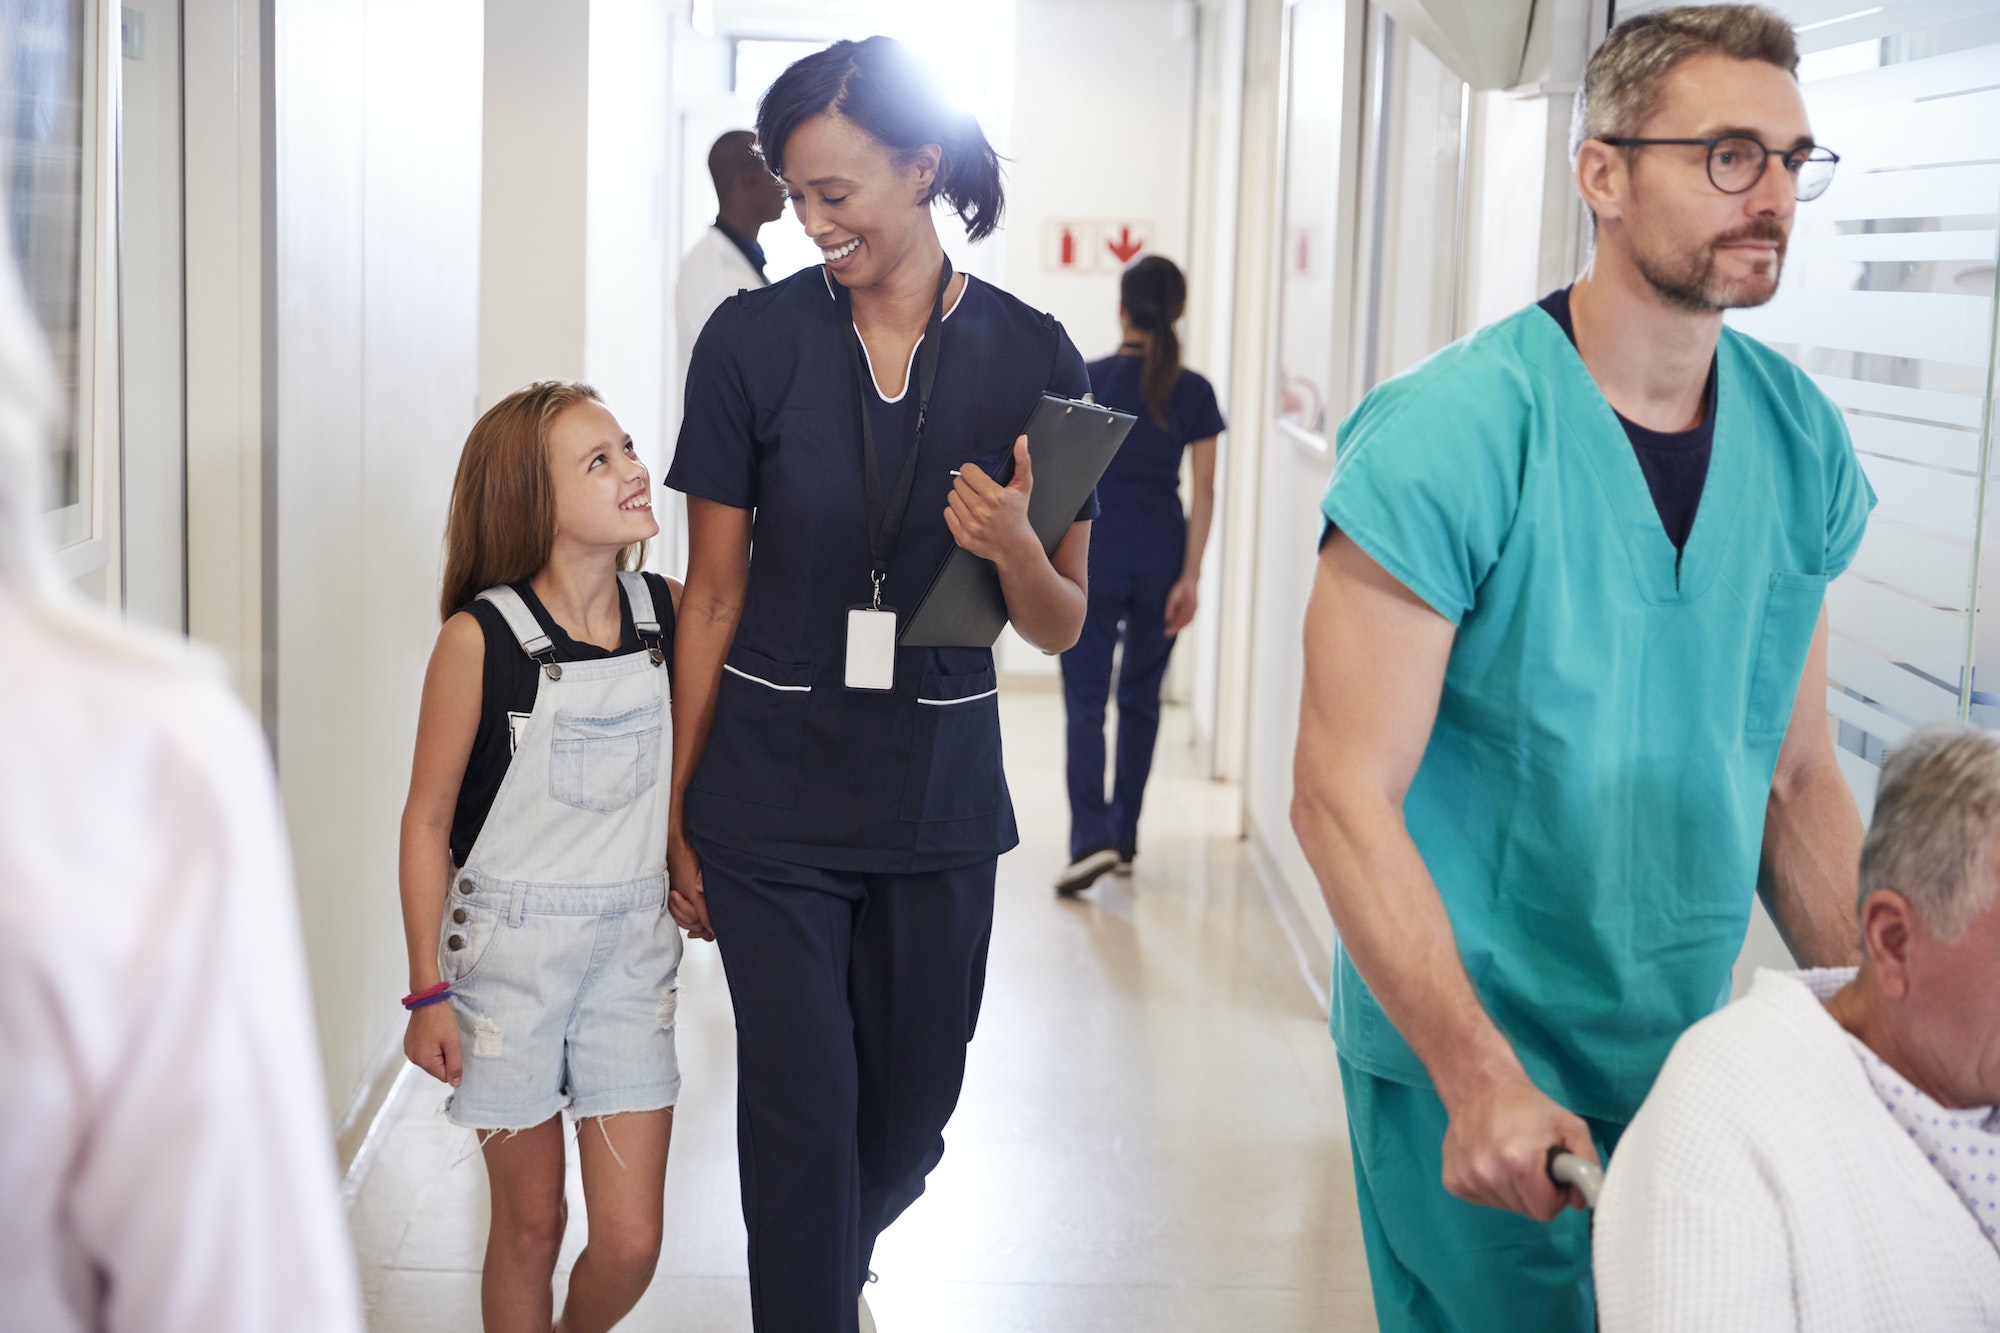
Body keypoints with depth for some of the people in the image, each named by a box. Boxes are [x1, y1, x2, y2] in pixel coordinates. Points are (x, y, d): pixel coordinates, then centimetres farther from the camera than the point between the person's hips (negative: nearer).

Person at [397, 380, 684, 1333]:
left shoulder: (669, 612, -2)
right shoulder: (480, 638, -12)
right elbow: (427, 820, -6)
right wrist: (428, 992, -6)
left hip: (631, 943, 3)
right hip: (511, 943, -3)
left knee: (630, 1244, 4)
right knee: (530, 1227, 9)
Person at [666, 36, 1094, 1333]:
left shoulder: (1031, 355, -5)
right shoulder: (755, 339, -7)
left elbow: (1061, 629, 0)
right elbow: (713, 596, -1)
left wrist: (1015, 550, -23)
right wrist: (678, 814, 0)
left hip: (938, 794, 2)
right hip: (771, 795, -2)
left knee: (911, 1112, 16)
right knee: (804, 1114, -1)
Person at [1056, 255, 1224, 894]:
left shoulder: (1089, 380, -5)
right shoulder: (1194, 392, 0)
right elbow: (1203, 492, -2)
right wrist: (1190, 576, 0)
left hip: (1095, 553, -2)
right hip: (1161, 558, 3)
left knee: (1086, 699, -1)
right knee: (1141, 698, 15)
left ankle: (1092, 837, -16)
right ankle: (1124, 836, 22)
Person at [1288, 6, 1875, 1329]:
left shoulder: (1803, 438, 0)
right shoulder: (1450, 435, -18)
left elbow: (1795, 779, 7)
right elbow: (1344, 796, -19)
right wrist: (1483, 1080, -24)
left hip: (1689, 1058, 6)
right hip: (1466, 1070, -5)